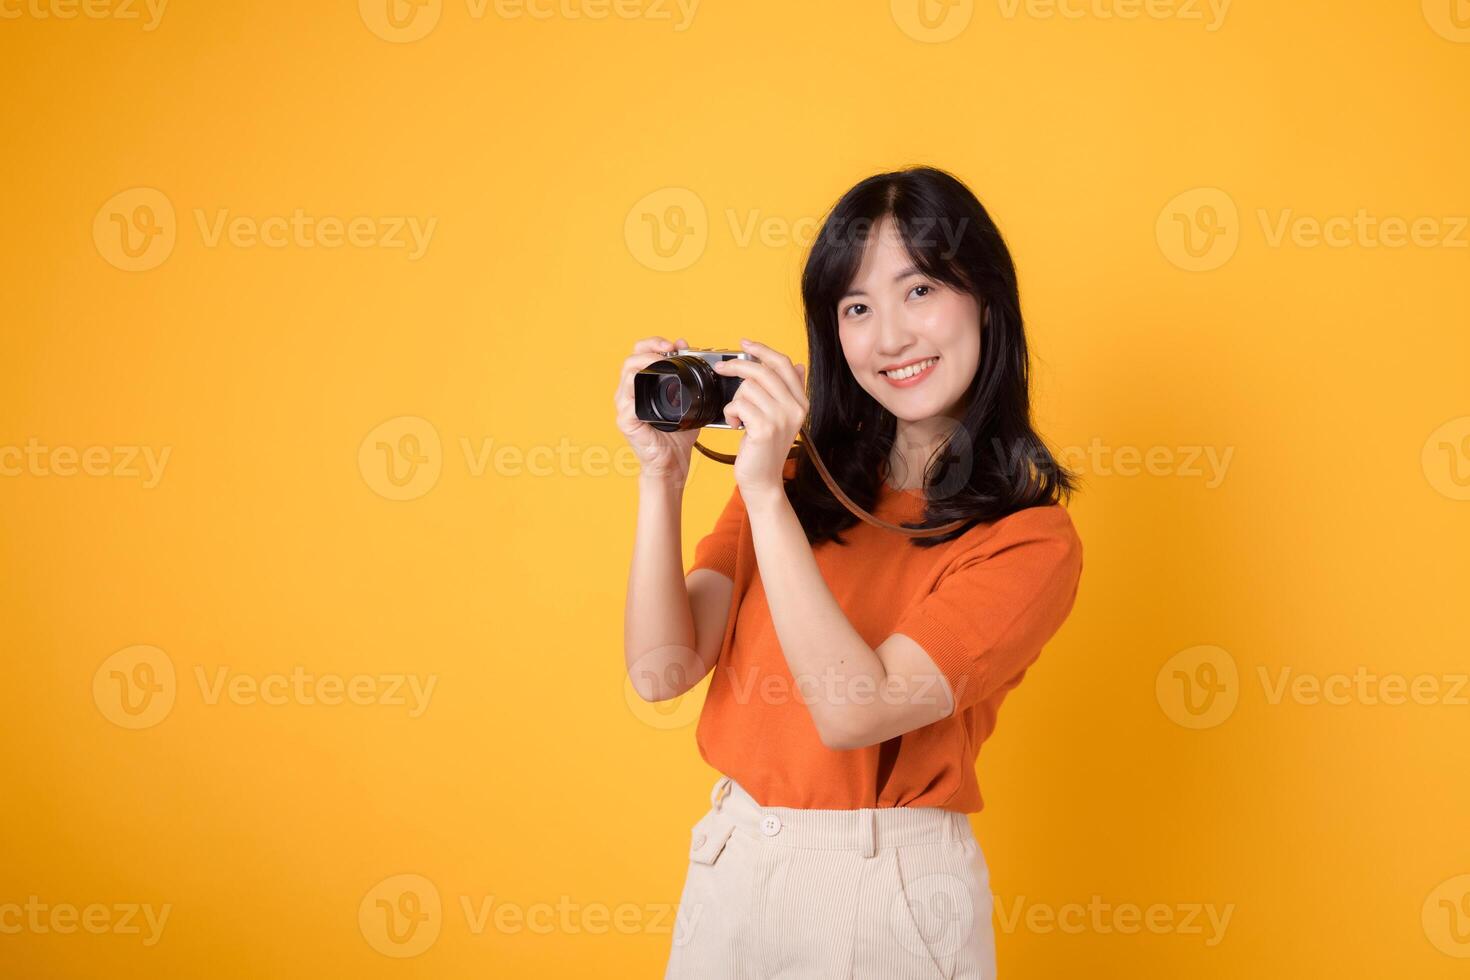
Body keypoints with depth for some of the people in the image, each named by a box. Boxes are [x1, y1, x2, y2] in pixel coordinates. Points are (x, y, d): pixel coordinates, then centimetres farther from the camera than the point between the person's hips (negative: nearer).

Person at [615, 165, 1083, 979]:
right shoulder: (800, 477, 1)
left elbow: (855, 710, -23)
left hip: (890, 893, -4)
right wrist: (662, 476, -15)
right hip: (730, 871, 4)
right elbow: (661, 669, -7)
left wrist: (765, 495, -24)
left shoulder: (1029, 541, -12)